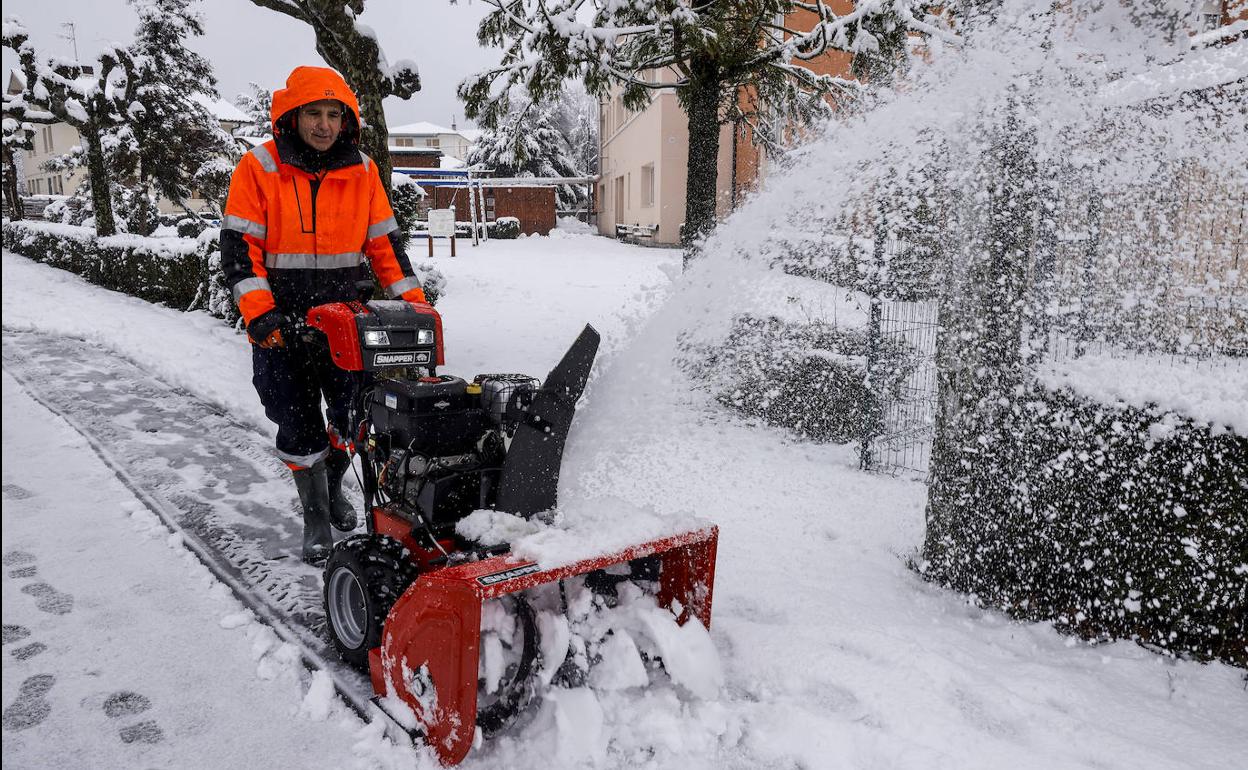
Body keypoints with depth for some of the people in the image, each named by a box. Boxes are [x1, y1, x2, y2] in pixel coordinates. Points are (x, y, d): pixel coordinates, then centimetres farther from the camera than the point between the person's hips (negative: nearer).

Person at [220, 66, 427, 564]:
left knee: (353, 416, 9)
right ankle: (315, 516, 21)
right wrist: (259, 312, -20)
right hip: (281, 327, -2)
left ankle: (333, 487, 36)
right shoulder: (260, 168, -5)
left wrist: (414, 301, -4)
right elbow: (239, 245, -9)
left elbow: (384, 243, 5)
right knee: (298, 424, 5)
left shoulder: (361, 171, 3)